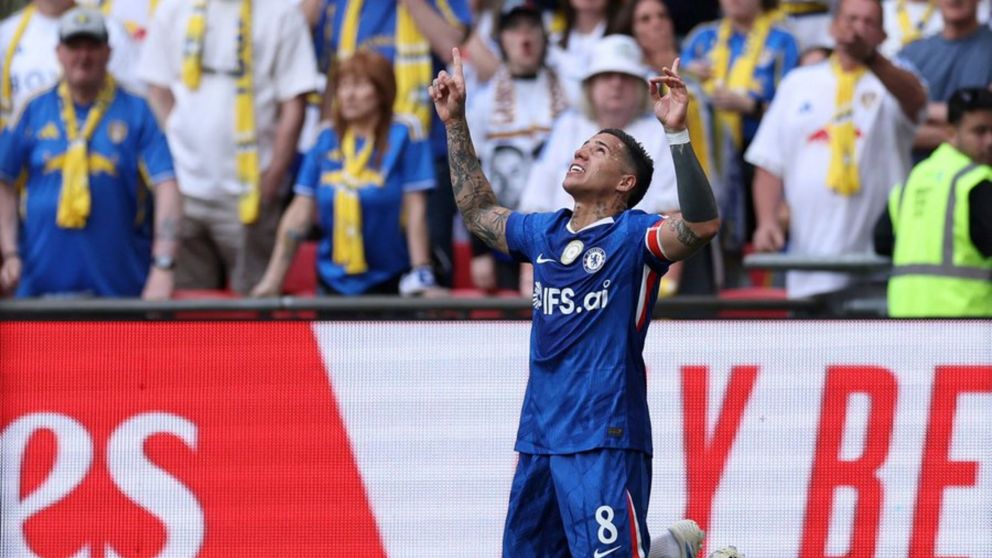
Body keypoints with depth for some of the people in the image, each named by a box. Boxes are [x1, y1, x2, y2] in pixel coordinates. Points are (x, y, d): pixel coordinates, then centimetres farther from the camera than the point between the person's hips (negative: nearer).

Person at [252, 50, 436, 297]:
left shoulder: (403, 135, -7)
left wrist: (421, 276, -14)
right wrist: (272, 279, 2)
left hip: (388, 283, -4)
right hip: (333, 283, 4)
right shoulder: (326, 139, 4)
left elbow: (415, 209, -9)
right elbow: (300, 213, 5)